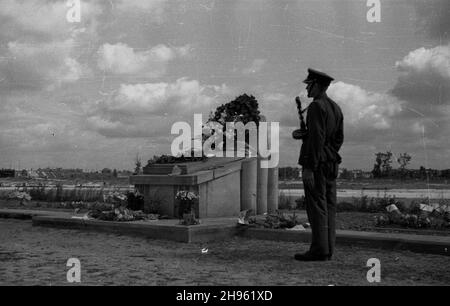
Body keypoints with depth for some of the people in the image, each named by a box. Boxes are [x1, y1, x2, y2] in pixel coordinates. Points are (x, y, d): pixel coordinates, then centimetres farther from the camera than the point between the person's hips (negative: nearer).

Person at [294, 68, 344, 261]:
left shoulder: (316, 106, -13)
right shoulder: (336, 107, 15)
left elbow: (317, 138, -20)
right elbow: (339, 138, 16)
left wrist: (309, 167, -20)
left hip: (316, 164, -9)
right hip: (332, 163, 9)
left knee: (317, 206, -7)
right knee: (328, 206, 8)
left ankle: (319, 250, -6)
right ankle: (328, 249, 11)